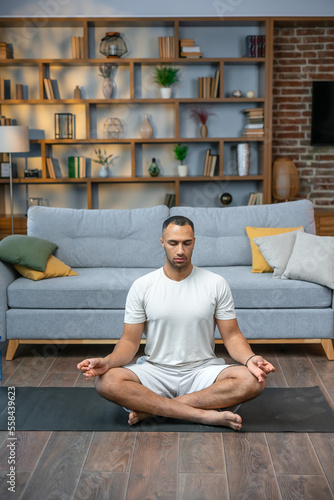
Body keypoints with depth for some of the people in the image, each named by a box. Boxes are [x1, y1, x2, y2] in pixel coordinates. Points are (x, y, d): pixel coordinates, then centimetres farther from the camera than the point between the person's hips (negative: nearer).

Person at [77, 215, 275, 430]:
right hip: (155, 371, 0)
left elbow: (231, 335, 0)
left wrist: (250, 359, -22)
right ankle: (205, 415, -26)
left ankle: (151, 408, -23)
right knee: (107, 381, -29)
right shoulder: (142, 286, -1)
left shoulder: (216, 284, -1)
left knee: (253, 380, -29)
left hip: (202, 371, 1)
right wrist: (107, 361, -23)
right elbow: (130, 340, -2)